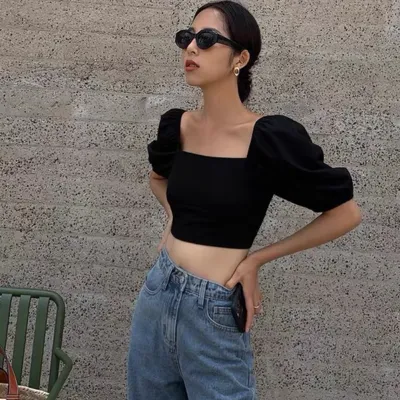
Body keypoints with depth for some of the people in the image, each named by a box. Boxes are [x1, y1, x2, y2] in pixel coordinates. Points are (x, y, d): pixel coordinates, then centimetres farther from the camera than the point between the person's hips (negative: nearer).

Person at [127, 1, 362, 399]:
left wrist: (256, 258, -6)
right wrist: (175, 221, 6)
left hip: (214, 314, -5)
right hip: (156, 297, 5)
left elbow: (345, 212, -6)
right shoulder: (176, 126, 1)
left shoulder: (269, 139, -14)